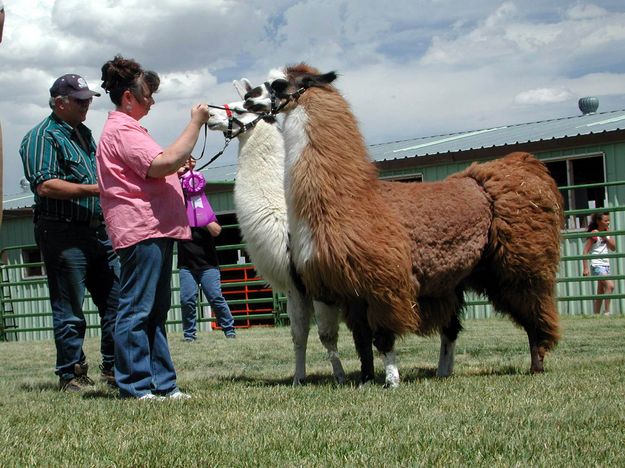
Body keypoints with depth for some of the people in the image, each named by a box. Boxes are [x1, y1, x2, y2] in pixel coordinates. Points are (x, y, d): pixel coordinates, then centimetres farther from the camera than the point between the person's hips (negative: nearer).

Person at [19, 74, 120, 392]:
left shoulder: (83, 133, 20)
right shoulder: (42, 136, -8)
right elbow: (45, 186, -20)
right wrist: (93, 189, -23)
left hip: (98, 232, 8)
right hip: (63, 233, -8)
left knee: (116, 300, 8)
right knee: (69, 310, -3)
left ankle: (114, 367, 17)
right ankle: (71, 375, 5)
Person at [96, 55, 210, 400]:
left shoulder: (126, 128, 24)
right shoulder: (121, 130, -12)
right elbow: (164, 164, -23)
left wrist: (178, 169, 13)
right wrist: (195, 123, -15)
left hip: (155, 229, 11)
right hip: (141, 229, -11)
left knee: (155, 312, 11)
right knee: (136, 310, -8)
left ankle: (161, 383, 14)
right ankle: (135, 387, -7)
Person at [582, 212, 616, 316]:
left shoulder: (606, 232, 11)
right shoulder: (594, 234, -12)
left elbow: (613, 248, 6)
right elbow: (585, 251, -14)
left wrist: (605, 237, -9)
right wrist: (585, 268, -19)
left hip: (606, 265, 8)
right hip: (597, 265, -8)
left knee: (601, 292, 9)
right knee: (610, 285, -22)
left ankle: (596, 314, 14)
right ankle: (607, 312, -20)